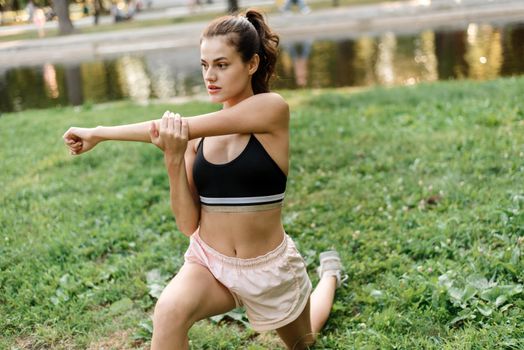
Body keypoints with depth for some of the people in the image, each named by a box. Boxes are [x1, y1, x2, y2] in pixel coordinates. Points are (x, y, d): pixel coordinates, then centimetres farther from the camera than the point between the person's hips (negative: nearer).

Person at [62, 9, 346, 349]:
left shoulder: (272, 108, -18)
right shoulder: (198, 134, -5)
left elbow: (183, 128, -25)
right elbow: (188, 224, -9)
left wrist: (99, 133, -19)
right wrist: (174, 159, -25)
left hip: (268, 269, -2)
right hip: (208, 262, 2)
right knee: (168, 314, -32)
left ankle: (330, 273, 58)